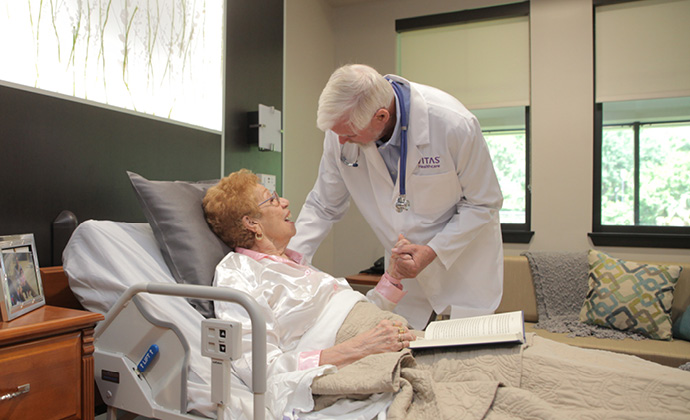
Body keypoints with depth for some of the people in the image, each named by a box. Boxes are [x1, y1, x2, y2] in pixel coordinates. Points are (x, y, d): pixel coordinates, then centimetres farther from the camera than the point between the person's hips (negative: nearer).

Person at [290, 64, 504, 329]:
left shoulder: (454, 125, -28)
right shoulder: (342, 129, -17)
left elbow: (484, 203, -14)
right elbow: (323, 207, -4)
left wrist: (433, 251, -22)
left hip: (466, 258, -2)